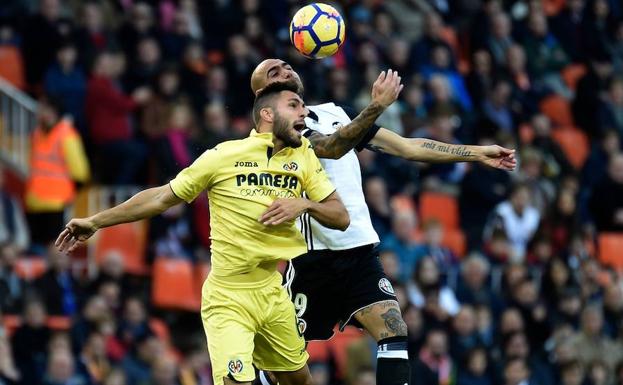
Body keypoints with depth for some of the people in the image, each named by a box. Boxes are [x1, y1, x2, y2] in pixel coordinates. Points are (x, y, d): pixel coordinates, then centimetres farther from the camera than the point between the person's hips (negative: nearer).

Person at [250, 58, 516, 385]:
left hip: (360, 249, 5)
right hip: (315, 256, -5)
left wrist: (477, 153, 11)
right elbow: (331, 148, -23)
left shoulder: (334, 112, 16)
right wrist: (375, 107, -37)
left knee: (393, 331, -14)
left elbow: (406, 146, 15)